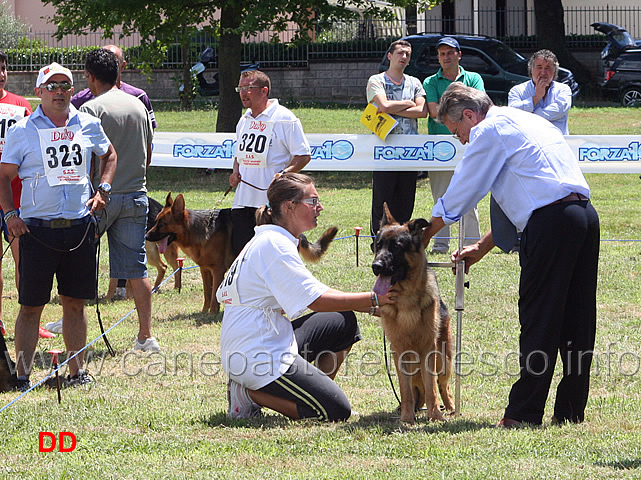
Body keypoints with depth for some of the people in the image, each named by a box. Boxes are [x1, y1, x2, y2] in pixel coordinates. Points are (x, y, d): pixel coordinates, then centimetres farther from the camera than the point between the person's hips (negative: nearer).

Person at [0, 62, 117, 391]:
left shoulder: (88, 126, 8)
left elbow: (109, 156, 26)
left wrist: (102, 190, 11)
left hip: (79, 226, 3)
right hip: (37, 228, -3)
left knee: (75, 302, 8)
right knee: (31, 305, -1)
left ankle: (76, 371, 16)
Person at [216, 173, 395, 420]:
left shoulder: (267, 240, 16)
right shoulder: (275, 245, -17)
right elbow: (317, 300, -20)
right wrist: (374, 299, -16)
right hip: (261, 357, -10)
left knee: (344, 323, 15)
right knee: (337, 411, -12)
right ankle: (251, 393, -6)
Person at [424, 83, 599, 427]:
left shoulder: (489, 131, 0)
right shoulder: (523, 121, 28)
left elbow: (458, 197, 3)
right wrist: (481, 248, 30)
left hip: (551, 224, -9)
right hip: (585, 215, 9)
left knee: (538, 320, -4)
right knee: (576, 320, 10)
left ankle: (524, 413, -1)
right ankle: (571, 410, 14)